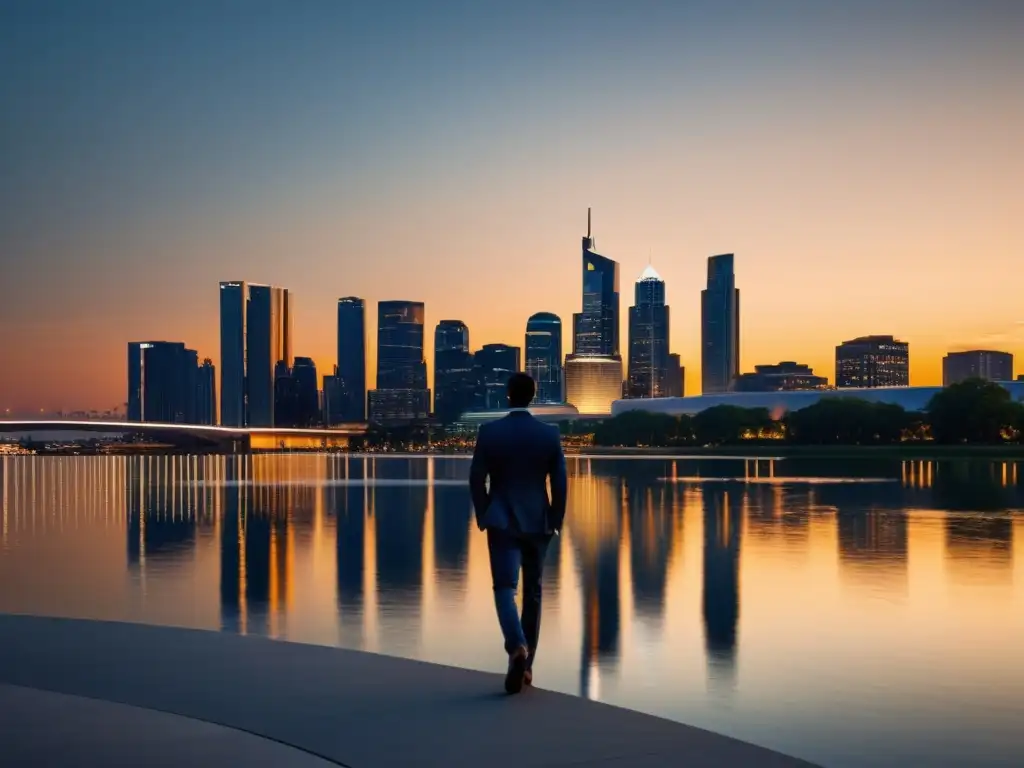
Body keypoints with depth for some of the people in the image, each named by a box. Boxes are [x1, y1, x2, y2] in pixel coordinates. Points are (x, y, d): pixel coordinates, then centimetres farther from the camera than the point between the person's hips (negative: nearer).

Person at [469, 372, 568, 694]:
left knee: (505, 588, -3)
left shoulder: (489, 432, -6)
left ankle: (517, 647, -29)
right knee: (532, 592, 13)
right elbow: (560, 483, -3)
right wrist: (555, 522, 8)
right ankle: (526, 664, 18)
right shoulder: (550, 433, -3)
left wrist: (483, 517, 9)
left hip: (502, 522, -2)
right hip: (537, 522, 2)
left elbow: (476, 479, -4)